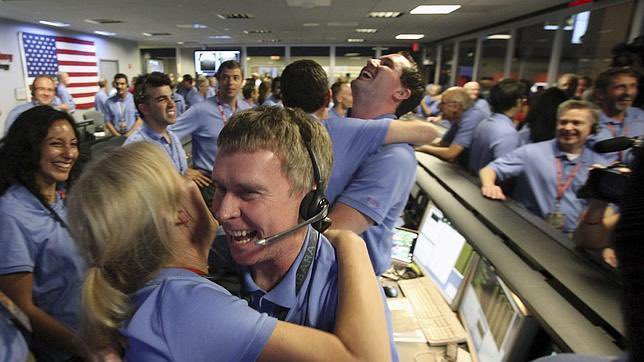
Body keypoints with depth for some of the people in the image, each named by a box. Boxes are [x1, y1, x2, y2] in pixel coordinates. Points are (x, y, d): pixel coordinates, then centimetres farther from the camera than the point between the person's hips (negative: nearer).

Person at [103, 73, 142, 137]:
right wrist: (118, 136, -5)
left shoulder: (135, 99, 0)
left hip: (133, 135, -1)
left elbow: (140, 120, -1)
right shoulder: (109, 102, 6)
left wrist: (129, 134, -7)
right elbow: (108, 122, 8)